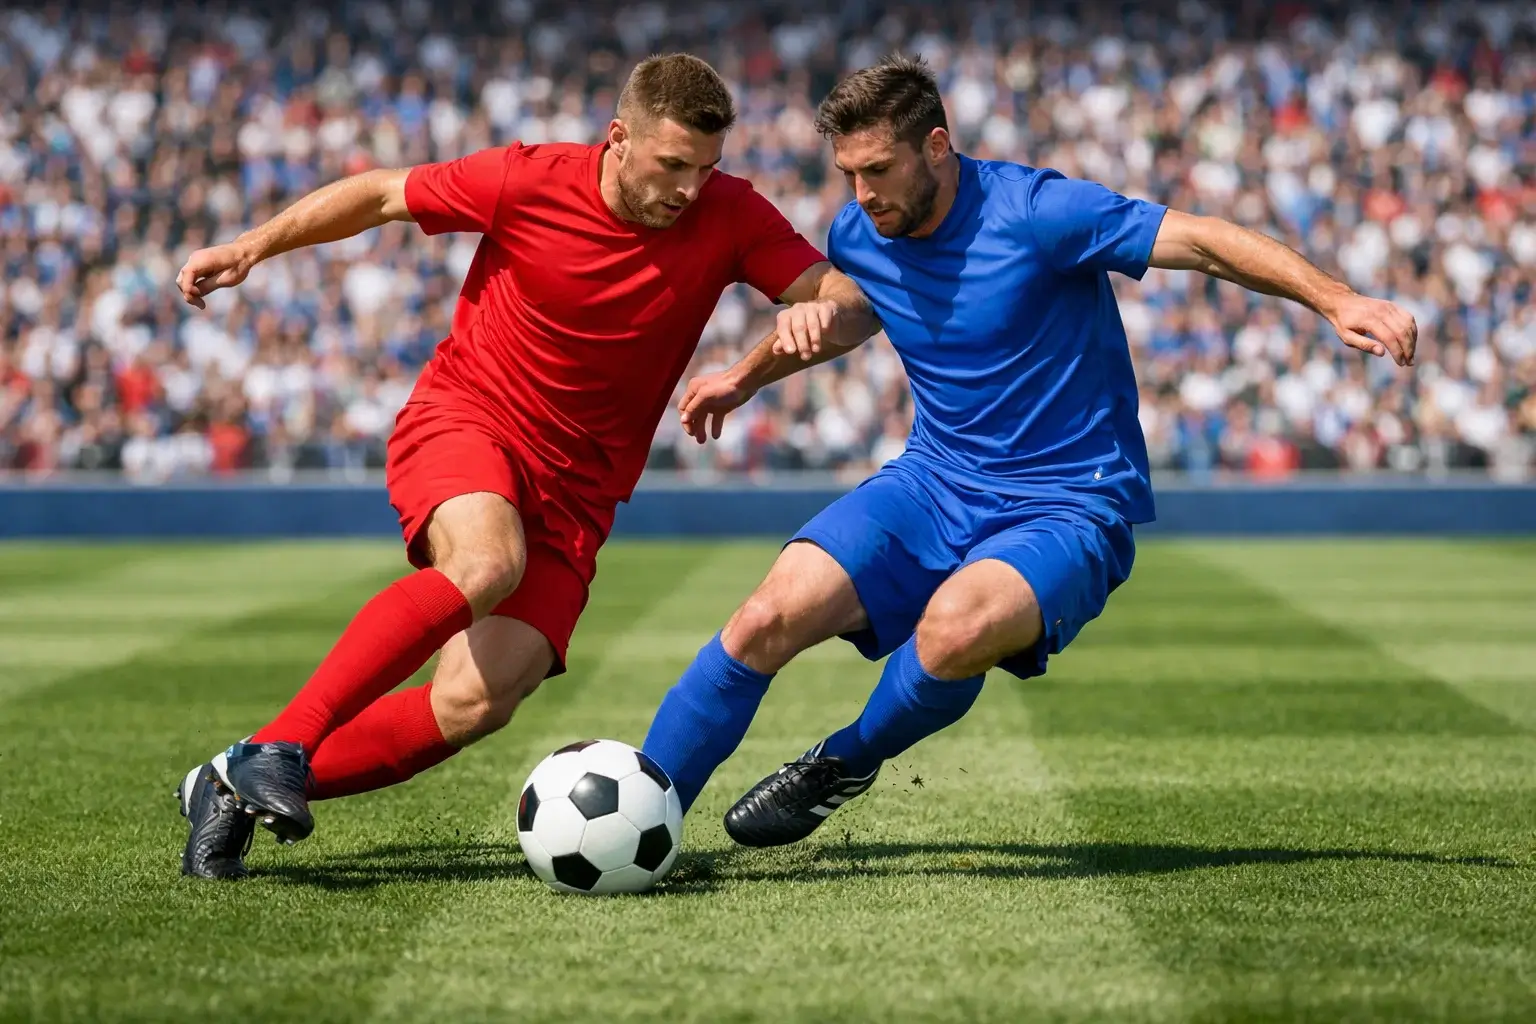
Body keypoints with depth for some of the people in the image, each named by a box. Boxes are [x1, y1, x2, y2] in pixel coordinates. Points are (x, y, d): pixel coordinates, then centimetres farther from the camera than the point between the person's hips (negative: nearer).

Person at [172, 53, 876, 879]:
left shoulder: (729, 217, -6)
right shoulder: (529, 180, -11)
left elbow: (855, 298, -8)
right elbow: (381, 194, 3)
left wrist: (824, 310, -32)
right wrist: (253, 247, -2)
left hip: (574, 488, 3)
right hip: (460, 418, -3)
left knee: (480, 702, -15)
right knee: (487, 565, -38)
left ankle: (236, 788, -4)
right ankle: (277, 746, -33)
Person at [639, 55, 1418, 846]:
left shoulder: (1033, 211, -17)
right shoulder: (856, 237, 3)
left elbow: (1203, 241, -19)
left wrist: (1336, 301, -30)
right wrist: (743, 378, 37)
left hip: (1068, 507, -5)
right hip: (931, 484, 6)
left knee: (955, 628, -37)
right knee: (769, 617, -18)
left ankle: (843, 764, -6)